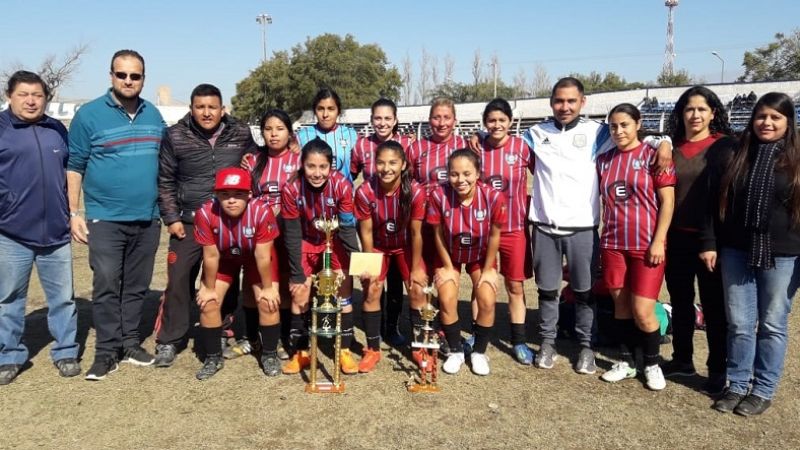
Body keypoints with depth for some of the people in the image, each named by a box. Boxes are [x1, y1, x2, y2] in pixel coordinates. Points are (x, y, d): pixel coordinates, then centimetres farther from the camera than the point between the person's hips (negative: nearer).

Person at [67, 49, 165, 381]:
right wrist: (74, 213, -7)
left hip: (147, 219, 4)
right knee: (106, 285, -5)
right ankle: (107, 350, 7)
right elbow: (74, 167, -1)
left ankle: (130, 343, 22)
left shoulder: (154, 115, 9)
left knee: (137, 286, 11)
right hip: (105, 218, -4)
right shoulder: (89, 114, -3)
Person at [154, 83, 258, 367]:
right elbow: (165, 181, 3)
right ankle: (168, 341, 13)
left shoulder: (241, 134, 1)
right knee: (179, 280, -2)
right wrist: (171, 218, -3)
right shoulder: (175, 137, -3)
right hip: (188, 222, -1)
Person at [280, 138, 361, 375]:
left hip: (335, 240, -1)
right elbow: (292, 234, -17)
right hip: (307, 241, 1)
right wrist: (296, 274, -14)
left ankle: (345, 350, 6)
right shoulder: (291, 189, -26)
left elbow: (348, 227, -22)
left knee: (344, 288, -9)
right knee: (300, 293, -2)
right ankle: (300, 352, 15)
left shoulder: (342, 184, -28)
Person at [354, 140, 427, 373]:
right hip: (378, 245, 1)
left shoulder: (415, 191, -30)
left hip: (405, 245, 0)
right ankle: (373, 349, 11)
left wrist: (416, 268, -12)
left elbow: (416, 233, -20)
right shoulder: (365, 191, -29)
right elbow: (366, 232, -17)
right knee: (371, 290, -5)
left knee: (417, 290, -6)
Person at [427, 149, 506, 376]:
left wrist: (487, 270, -6)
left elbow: (494, 235, -15)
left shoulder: (493, 197, -30)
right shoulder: (439, 195, -30)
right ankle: (456, 351, 14)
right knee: (447, 302, -10)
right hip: (449, 255, 0)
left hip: (481, 256, 0)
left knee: (487, 303, -10)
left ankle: (479, 352, 15)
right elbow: (438, 234, -15)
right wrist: (447, 267, -6)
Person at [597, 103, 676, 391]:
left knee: (642, 312, -4)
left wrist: (658, 241, -12)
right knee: (621, 305, 11)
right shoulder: (604, 160, 8)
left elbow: (667, 201, -6)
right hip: (613, 244, 4)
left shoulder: (653, 155, -4)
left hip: (646, 245, -4)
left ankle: (652, 364, 20)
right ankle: (626, 362, 26)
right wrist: (603, 235, 9)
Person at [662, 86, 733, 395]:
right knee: (680, 301, 14)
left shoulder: (724, 146, -3)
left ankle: (718, 370, 18)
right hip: (676, 237, 4)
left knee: (714, 305, 5)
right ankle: (682, 360, 29)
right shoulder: (671, 147, 7)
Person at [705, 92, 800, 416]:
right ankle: (737, 385, 20)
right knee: (739, 323, 7)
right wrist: (709, 243, -1)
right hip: (736, 251, 2)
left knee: (772, 324, 7)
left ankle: (763, 390, 20)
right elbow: (715, 203, 6)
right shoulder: (732, 156, 5)